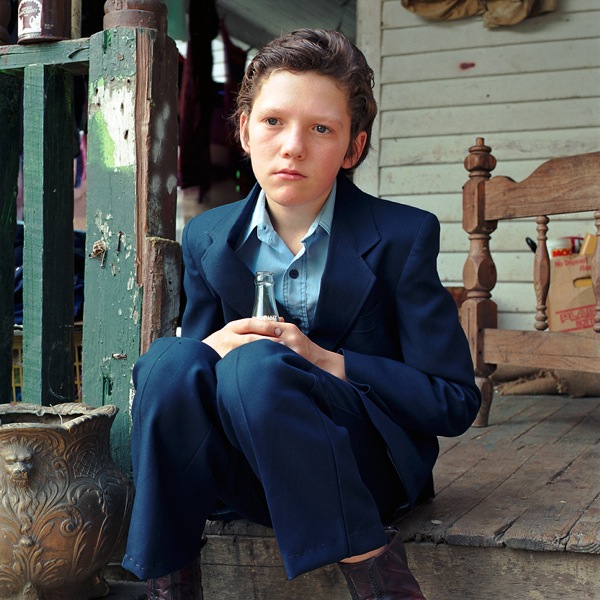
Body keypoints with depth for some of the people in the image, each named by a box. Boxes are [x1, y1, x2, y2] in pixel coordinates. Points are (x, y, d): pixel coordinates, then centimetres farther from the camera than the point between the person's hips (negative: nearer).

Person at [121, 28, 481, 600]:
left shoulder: (402, 236, -6)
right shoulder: (208, 238, 6)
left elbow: (455, 403, -9)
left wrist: (327, 361, -21)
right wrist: (212, 348, -16)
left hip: (366, 464, -3)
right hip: (254, 477, 4)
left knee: (255, 365, -32)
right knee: (171, 358, -26)